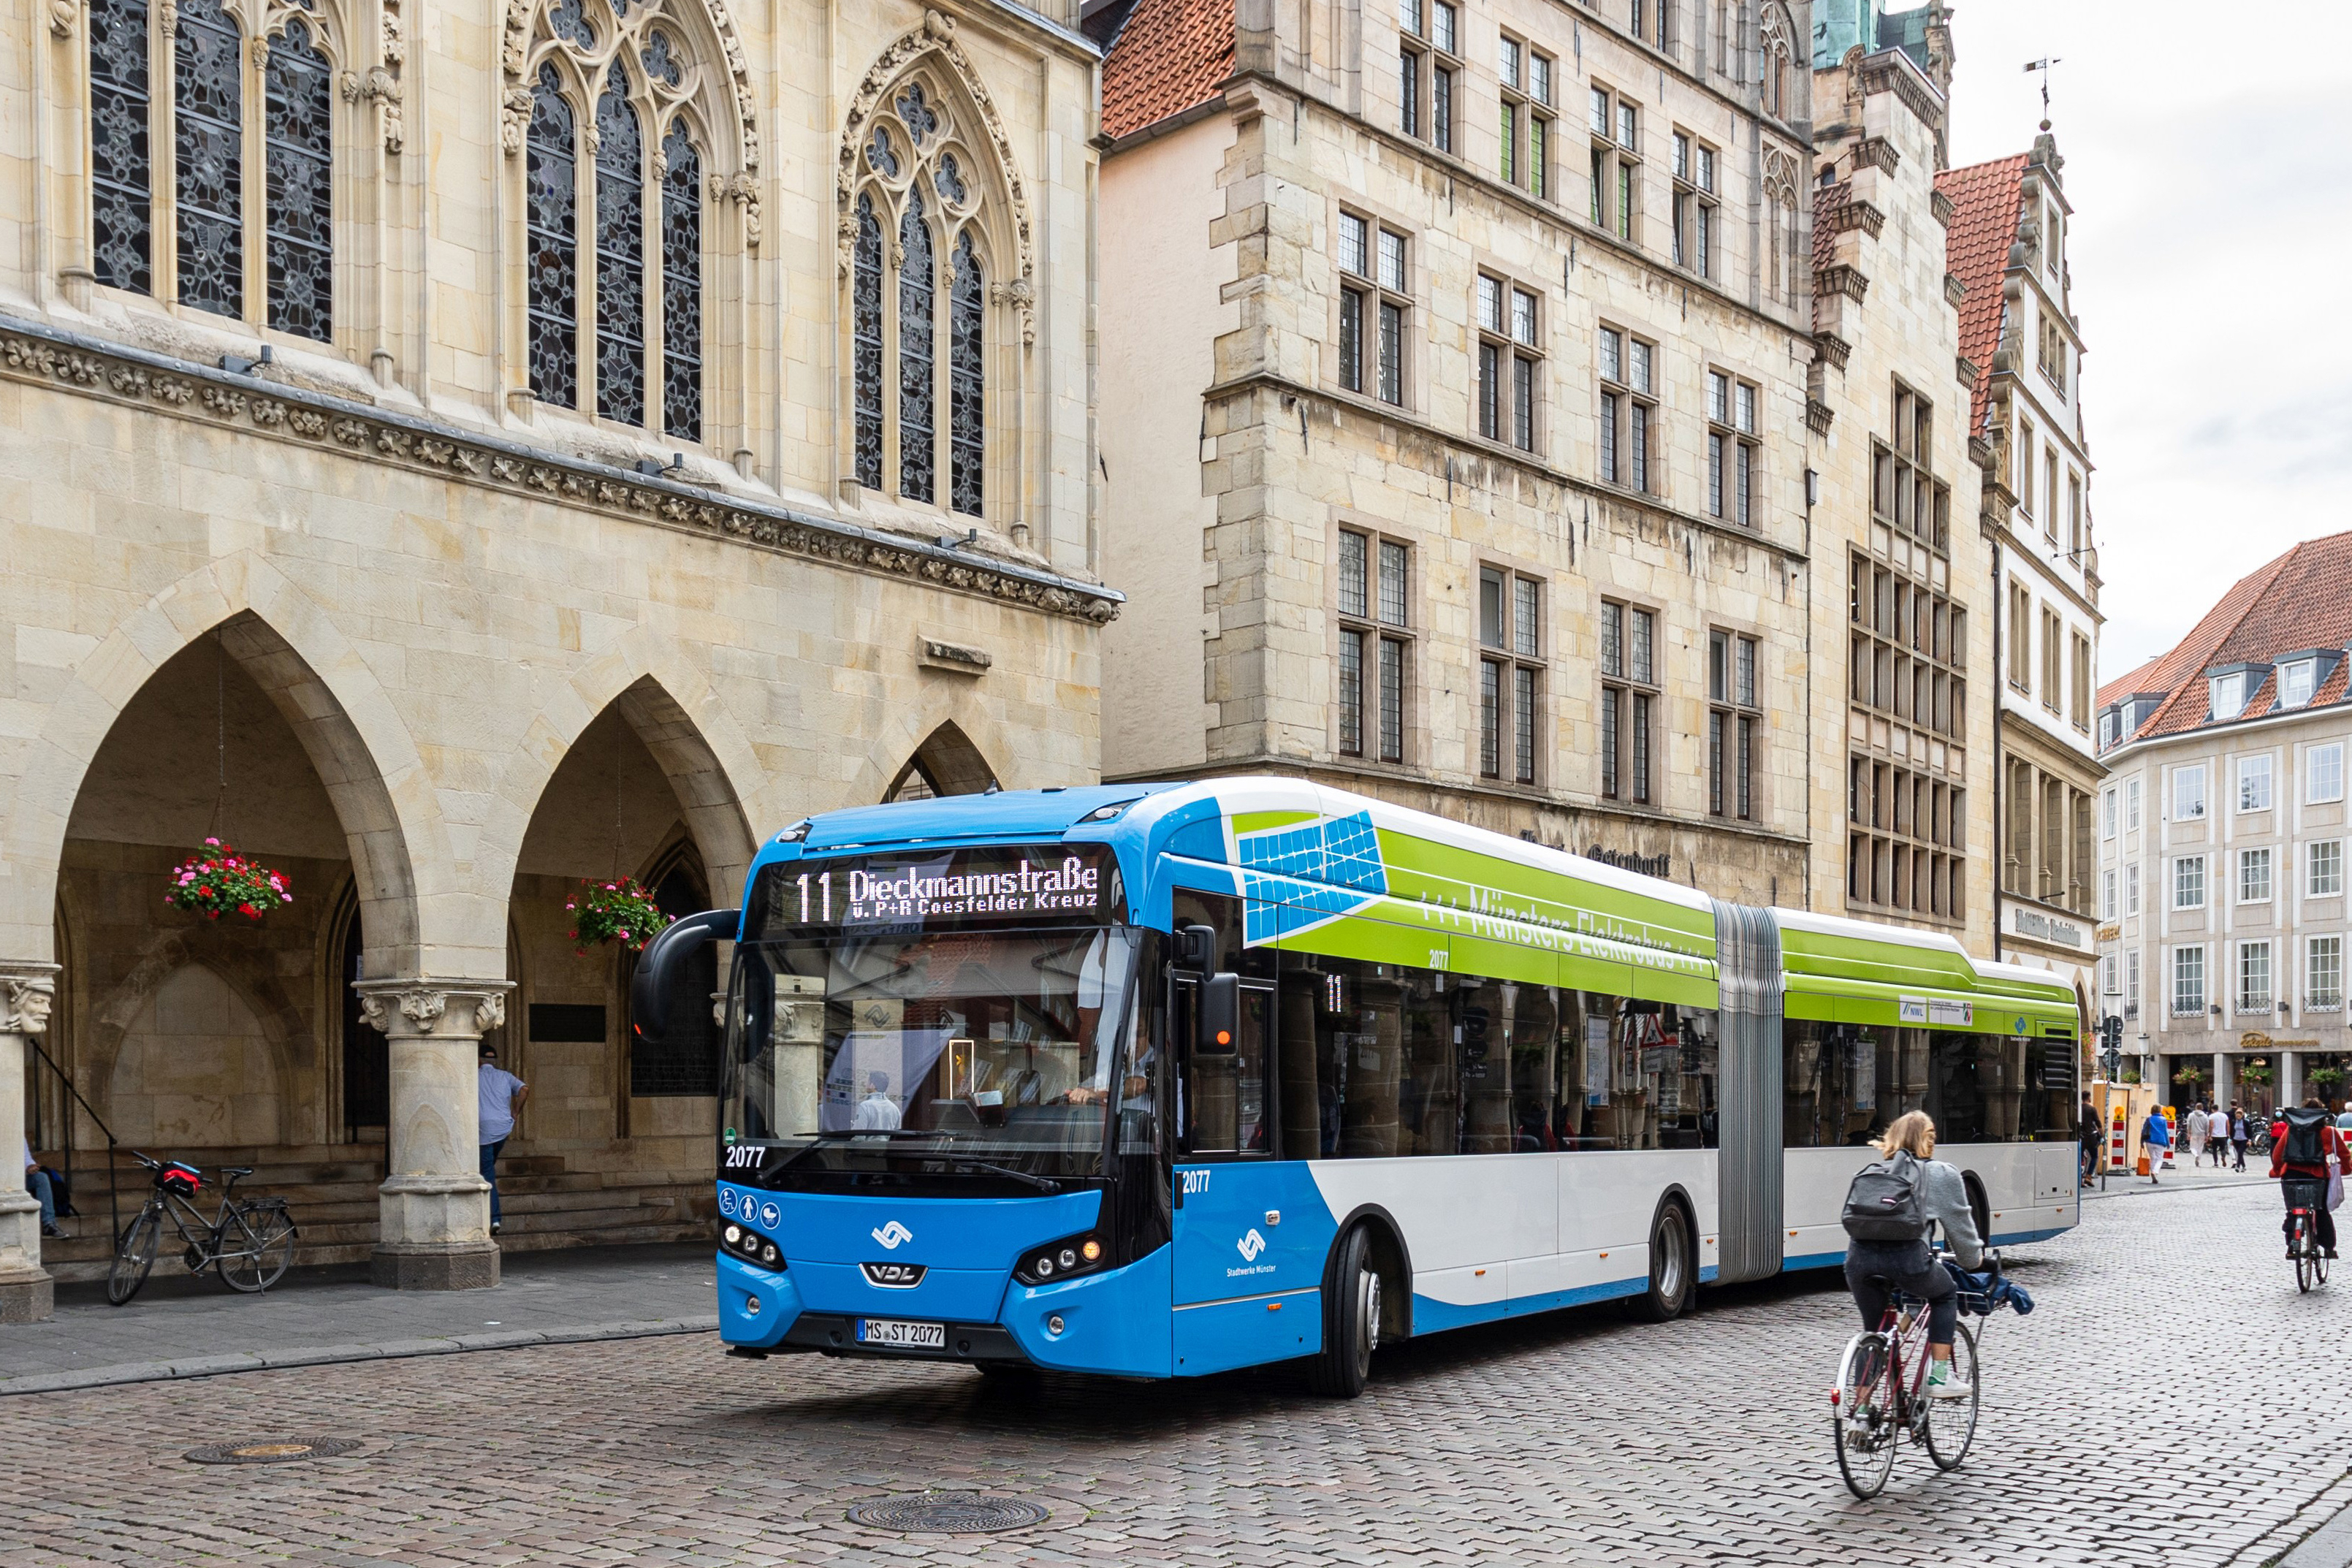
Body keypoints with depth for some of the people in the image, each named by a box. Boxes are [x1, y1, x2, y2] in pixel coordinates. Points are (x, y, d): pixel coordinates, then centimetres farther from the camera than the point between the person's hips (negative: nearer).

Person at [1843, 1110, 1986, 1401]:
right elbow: (1960, 1224, 18)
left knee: (1872, 1329, 23)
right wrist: (1974, 1258, 38)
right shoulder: (1943, 1175, 15)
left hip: (1859, 1256, 3)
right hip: (1907, 1258, -3)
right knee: (1946, 1294, 28)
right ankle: (1939, 1377, 21)